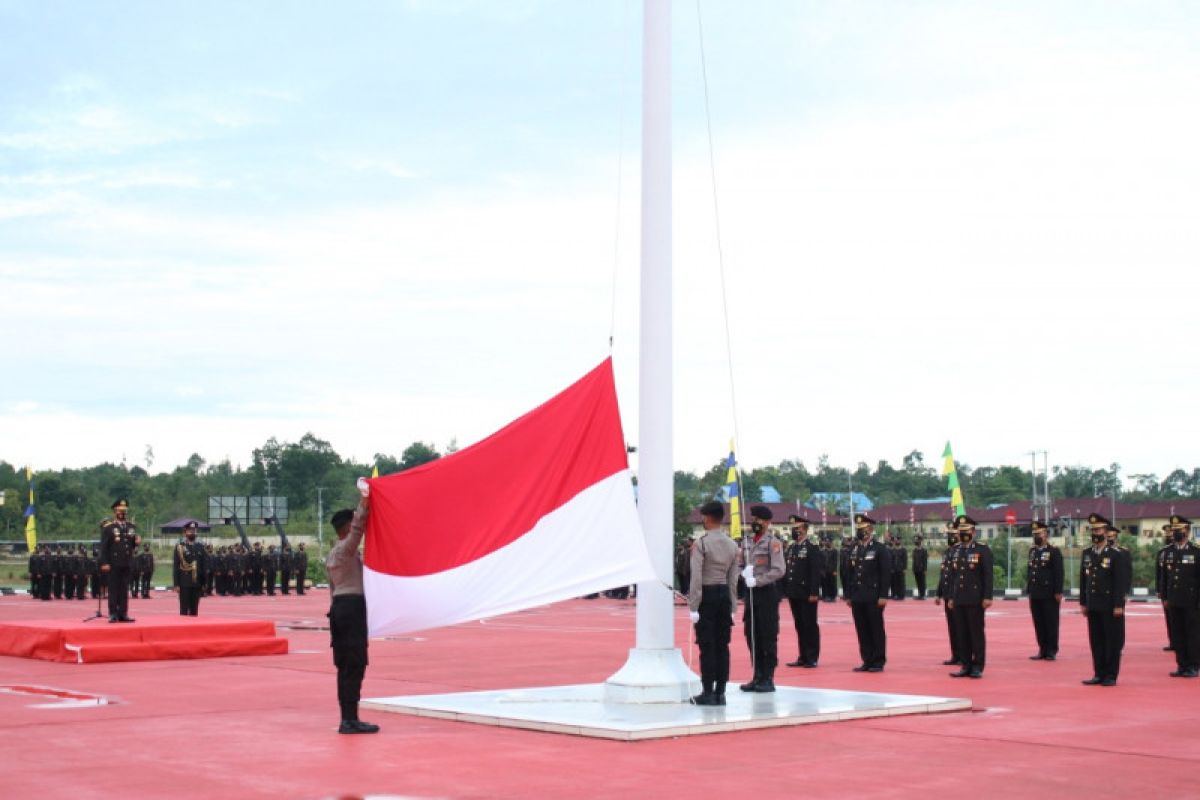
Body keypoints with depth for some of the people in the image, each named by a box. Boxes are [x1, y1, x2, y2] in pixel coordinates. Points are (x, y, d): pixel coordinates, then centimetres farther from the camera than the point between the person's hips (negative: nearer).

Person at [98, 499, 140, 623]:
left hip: (127, 564, 5)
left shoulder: (131, 527, 13)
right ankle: (113, 615, 1)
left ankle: (123, 614, 11)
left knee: (124, 589, 7)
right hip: (113, 564, -5)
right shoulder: (108, 527, -3)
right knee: (113, 589, -1)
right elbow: (103, 546, -8)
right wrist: (104, 563, -14)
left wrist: (136, 542, -5)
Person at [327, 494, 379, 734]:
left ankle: (347, 718, 9)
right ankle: (350, 719, -13)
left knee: (344, 665, 8)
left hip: (338, 606, 10)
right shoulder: (347, 548, -8)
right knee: (355, 664, -10)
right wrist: (364, 505, -32)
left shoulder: (332, 555, 19)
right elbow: (358, 528, -27)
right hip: (353, 606, -10)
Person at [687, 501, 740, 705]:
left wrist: (693, 606, -11)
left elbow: (696, 577, -14)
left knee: (707, 646, -3)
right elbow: (733, 579, 9)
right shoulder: (732, 545, 7)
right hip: (725, 595, 6)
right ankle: (720, 693, 10)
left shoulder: (700, 543, -11)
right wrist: (732, 607, 13)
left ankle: (708, 693, -1)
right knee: (722, 646, 7)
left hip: (707, 596, -6)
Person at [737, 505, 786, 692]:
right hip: (750, 593, 6)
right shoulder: (746, 543, 12)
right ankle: (758, 676, 19)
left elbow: (778, 570, -15)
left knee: (768, 637, -2)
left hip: (767, 592, -6)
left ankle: (768, 678, 3)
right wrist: (744, 573, -4)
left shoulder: (773, 543, -7)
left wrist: (757, 580, -21)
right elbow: (741, 565, 18)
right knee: (752, 636, 10)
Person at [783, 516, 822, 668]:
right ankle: (803, 657, 16)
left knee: (810, 625, -1)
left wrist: (814, 593, -19)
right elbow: (786, 570, 15)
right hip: (794, 594, 7)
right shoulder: (791, 548, 13)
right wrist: (784, 590, 10)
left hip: (807, 595, -7)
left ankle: (812, 657, 4)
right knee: (799, 626, 10)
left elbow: (816, 572, -15)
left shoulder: (812, 548, -9)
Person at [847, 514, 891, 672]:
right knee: (862, 631, 7)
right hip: (857, 598, 6)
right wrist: (848, 595, 11)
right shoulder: (854, 549, 13)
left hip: (873, 598, -6)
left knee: (876, 630, 0)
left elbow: (886, 573, -9)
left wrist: (883, 596, -14)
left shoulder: (879, 549, -4)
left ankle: (878, 662, 5)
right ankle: (867, 661, 13)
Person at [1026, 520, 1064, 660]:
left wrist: (1058, 592, -14)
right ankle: (1043, 650, 14)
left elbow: (1059, 573, -10)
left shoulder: (1054, 551, -6)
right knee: (1039, 624, 8)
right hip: (1035, 595, 6)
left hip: (1049, 595, -6)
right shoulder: (1032, 551, 13)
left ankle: (1052, 651, 5)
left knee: (1051, 623, 0)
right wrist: (1028, 589, 13)